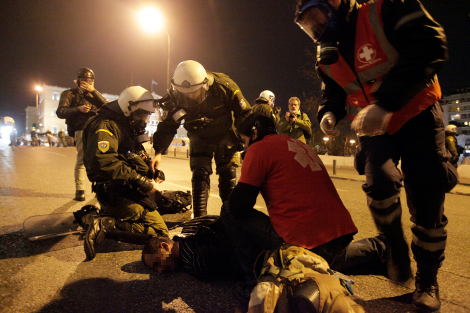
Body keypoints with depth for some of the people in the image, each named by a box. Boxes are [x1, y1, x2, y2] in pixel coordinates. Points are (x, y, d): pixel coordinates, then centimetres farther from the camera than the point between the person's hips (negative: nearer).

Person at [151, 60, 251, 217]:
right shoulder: (175, 96, -22)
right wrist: (159, 152, -22)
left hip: (225, 135, -1)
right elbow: (167, 125, -12)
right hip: (199, 138, 2)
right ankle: (199, 217, 1)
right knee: (200, 175, -8)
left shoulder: (224, 86, -28)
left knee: (228, 175, -4)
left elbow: (244, 114, -17)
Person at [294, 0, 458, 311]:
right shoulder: (327, 59, 4)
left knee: (427, 203, -3)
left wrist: (384, 103, -33)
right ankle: (396, 248, 7)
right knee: (381, 184, -23)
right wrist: (329, 113, -9)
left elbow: (430, 47, -24)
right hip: (374, 127, 3)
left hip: (416, 115, -3)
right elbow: (334, 95, 16)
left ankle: (428, 279, 19)